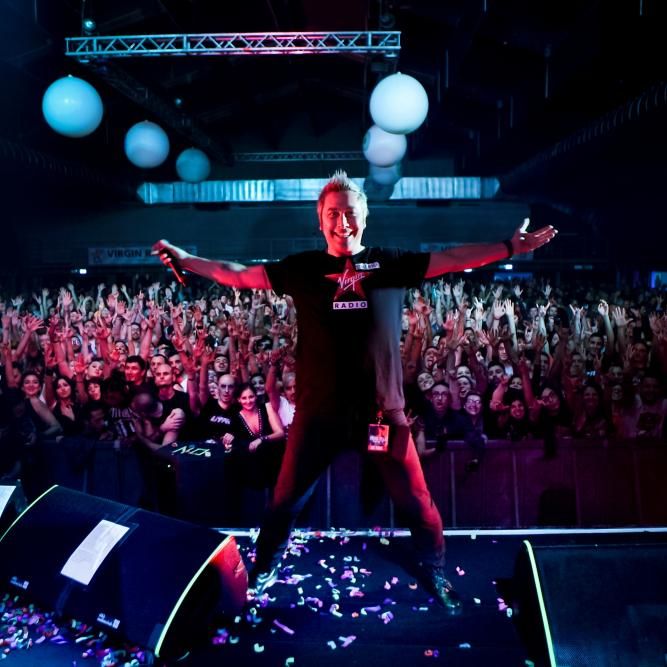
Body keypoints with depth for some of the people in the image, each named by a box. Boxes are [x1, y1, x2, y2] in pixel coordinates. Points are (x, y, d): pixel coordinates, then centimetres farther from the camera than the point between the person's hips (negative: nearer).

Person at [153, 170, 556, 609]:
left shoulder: (390, 263, 4)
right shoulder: (302, 267, 5)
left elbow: (452, 259, 1)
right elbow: (238, 275, 7)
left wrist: (511, 248, -6)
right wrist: (186, 260, 2)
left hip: (382, 410, 0)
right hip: (319, 410, 0)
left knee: (416, 501, 9)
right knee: (287, 500, 11)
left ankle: (436, 574, 34)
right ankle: (264, 572, 35)